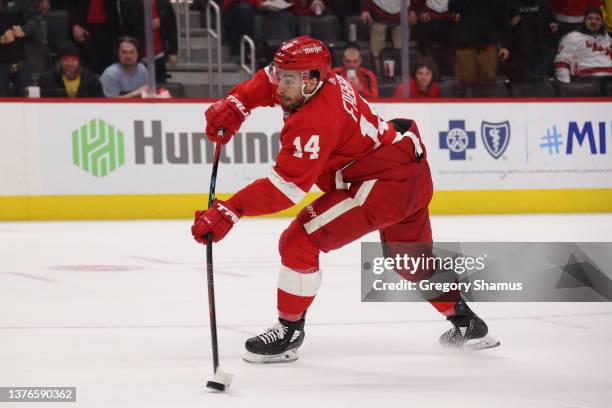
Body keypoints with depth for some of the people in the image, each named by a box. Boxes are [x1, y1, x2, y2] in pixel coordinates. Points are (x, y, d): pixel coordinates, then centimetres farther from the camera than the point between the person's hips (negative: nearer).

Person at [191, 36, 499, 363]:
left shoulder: (315, 120, -27)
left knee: (299, 241, -10)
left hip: (382, 184, -11)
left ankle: (289, 331, -1)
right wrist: (234, 105, 4)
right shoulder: (309, 78, -1)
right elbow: (267, 81, 20)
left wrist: (229, 211, -35)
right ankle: (465, 321, 43)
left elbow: (288, 186, -32)